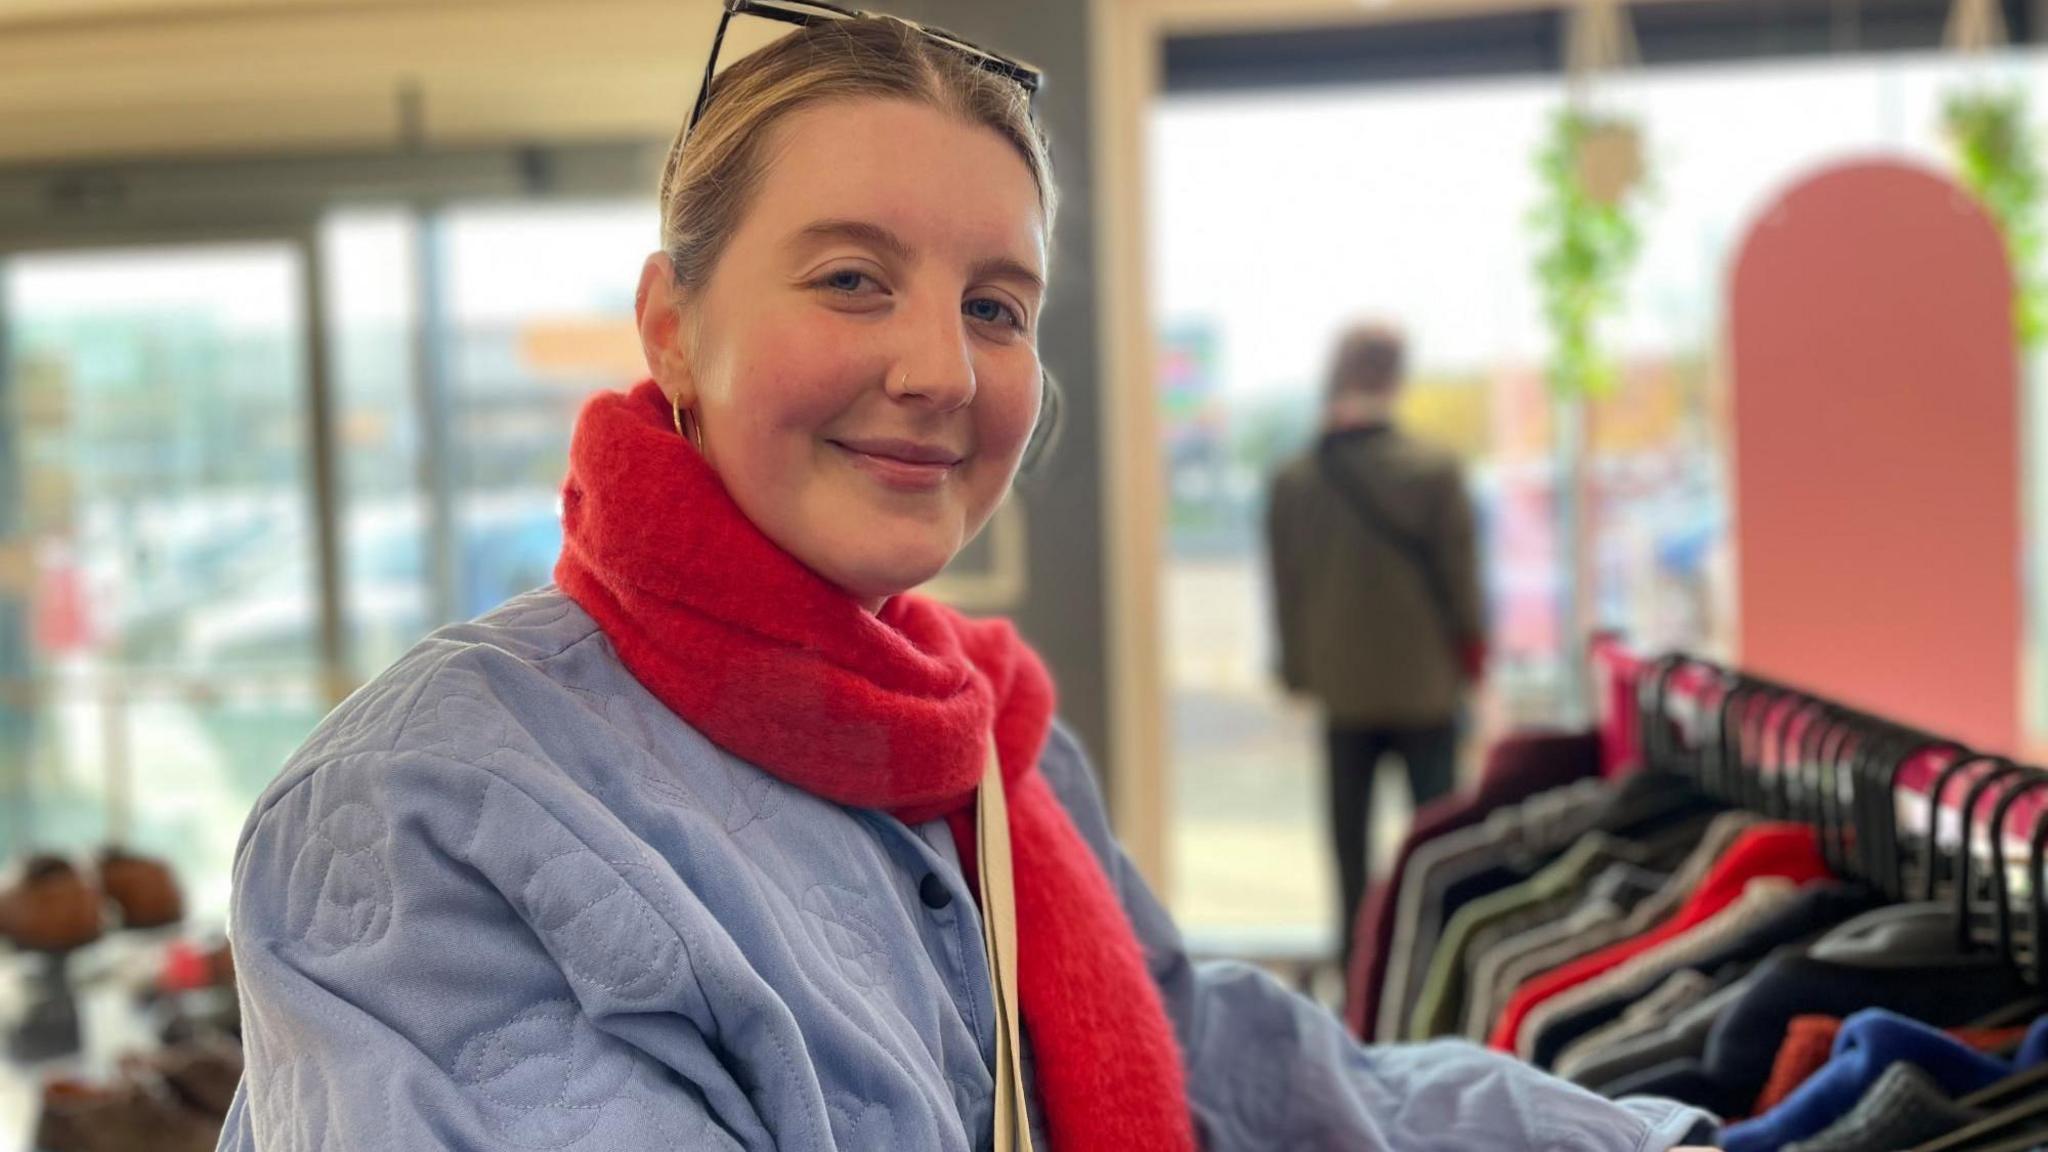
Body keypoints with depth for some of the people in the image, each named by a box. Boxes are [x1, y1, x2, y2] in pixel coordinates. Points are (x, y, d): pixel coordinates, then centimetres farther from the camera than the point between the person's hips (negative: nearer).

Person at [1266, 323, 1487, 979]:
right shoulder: (1434, 472, -10)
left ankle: (1355, 962, 10)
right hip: (1424, 681, -2)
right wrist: (1470, 650, 9)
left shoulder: (1292, 481, -3)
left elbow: (1286, 587, 4)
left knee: (1350, 837, 8)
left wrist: (1298, 671, 13)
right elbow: (1461, 575, -5)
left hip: (1341, 685, 2)